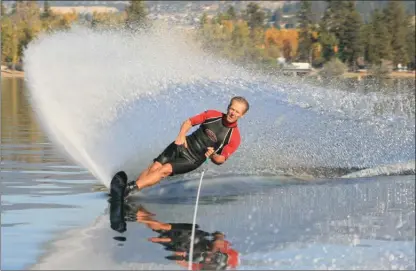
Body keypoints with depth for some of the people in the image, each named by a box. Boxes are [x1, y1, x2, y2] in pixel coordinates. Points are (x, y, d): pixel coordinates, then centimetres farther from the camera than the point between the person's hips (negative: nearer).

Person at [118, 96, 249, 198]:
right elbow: (189, 122, 6)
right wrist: (181, 136, -12)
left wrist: (213, 155, -26)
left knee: (165, 169, -21)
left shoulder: (234, 137, -11)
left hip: (193, 159, -2)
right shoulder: (213, 115, -5)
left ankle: (133, 188, -27)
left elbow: (221, 160, -4)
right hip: (183, 146, 2)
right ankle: (121, 189, -10)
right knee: (154, 167, -11)